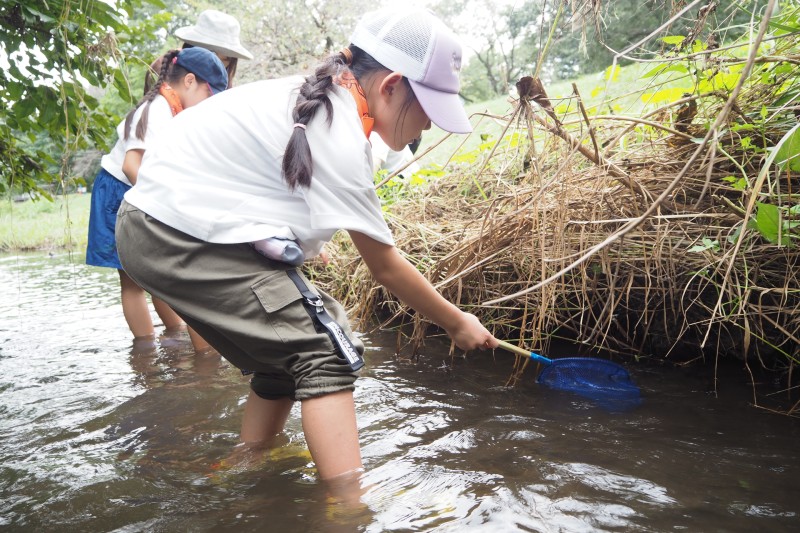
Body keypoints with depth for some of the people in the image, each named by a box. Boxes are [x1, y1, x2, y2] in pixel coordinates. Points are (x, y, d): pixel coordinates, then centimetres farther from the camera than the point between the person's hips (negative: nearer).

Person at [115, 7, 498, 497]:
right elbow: (386, 267, -13)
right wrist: (458, 324, -1)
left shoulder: (320, 99, 6)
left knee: (289, 350, 13)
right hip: (180, 238, -10)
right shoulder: (339, 139, -22)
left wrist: (303, 236, 7)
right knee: (328, 353, -14)